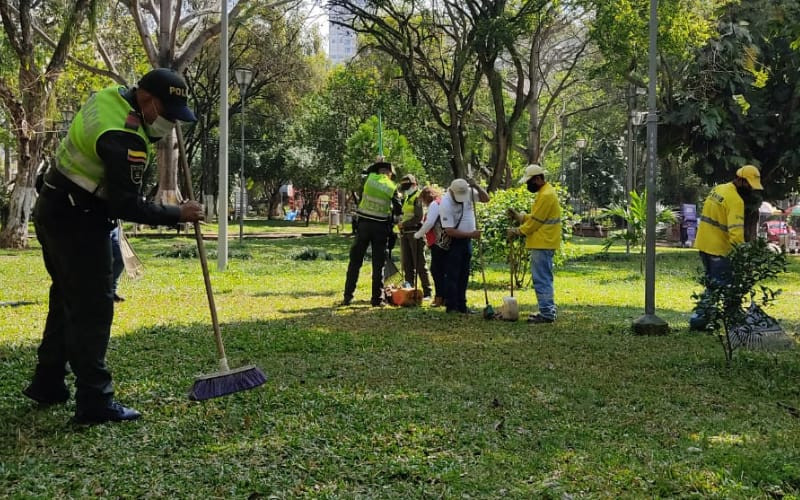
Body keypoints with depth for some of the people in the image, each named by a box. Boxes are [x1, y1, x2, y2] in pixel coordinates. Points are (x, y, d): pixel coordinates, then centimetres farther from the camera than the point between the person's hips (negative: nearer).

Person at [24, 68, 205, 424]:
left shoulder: (112, 96, 3)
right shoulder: (125, 139, -26)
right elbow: (126, 205, -24)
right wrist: (177, 214, -14)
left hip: (53, 211, 10)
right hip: (77, 220, -10)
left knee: (67, 298, 18)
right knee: (93, 307, -7)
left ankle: (47, 384, 28)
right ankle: (93, 402, -6)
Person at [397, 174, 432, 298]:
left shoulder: (418, 198, -7)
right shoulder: (406, 199, 19)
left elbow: (418, 217, -15)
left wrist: (404, 224, -13)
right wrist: (400, 224, 8)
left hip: (416, 232, -8)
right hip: (405, 233, 8)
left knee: (420, 264, -6)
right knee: (407, 264, 9)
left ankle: (427, 292, -3)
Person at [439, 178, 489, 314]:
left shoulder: (469, 192, -5)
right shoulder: (445, 204, -23)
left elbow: (486, 198, 2)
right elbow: (450, 231, -24)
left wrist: (476, 187, -15)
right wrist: (471, 234, -24)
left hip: (467, 239, 7)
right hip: (453, 241, -7)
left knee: (464, 274, 11)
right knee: (452, 275, -4)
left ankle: (461, 305, 18)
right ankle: (451, 306, 0)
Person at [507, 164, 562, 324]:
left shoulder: (546, 195, -17)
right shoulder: (545, 192, 17)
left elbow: (535, 221, -16)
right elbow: (534, 217, 20)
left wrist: (518, 231, -6)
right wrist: (518, 216, 8)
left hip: (542, 244, -11)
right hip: (544, 243, 11)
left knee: (541, 279, -8)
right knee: (544, 278, 14)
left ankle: (547, 313, -7)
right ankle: (548, 310, 20)